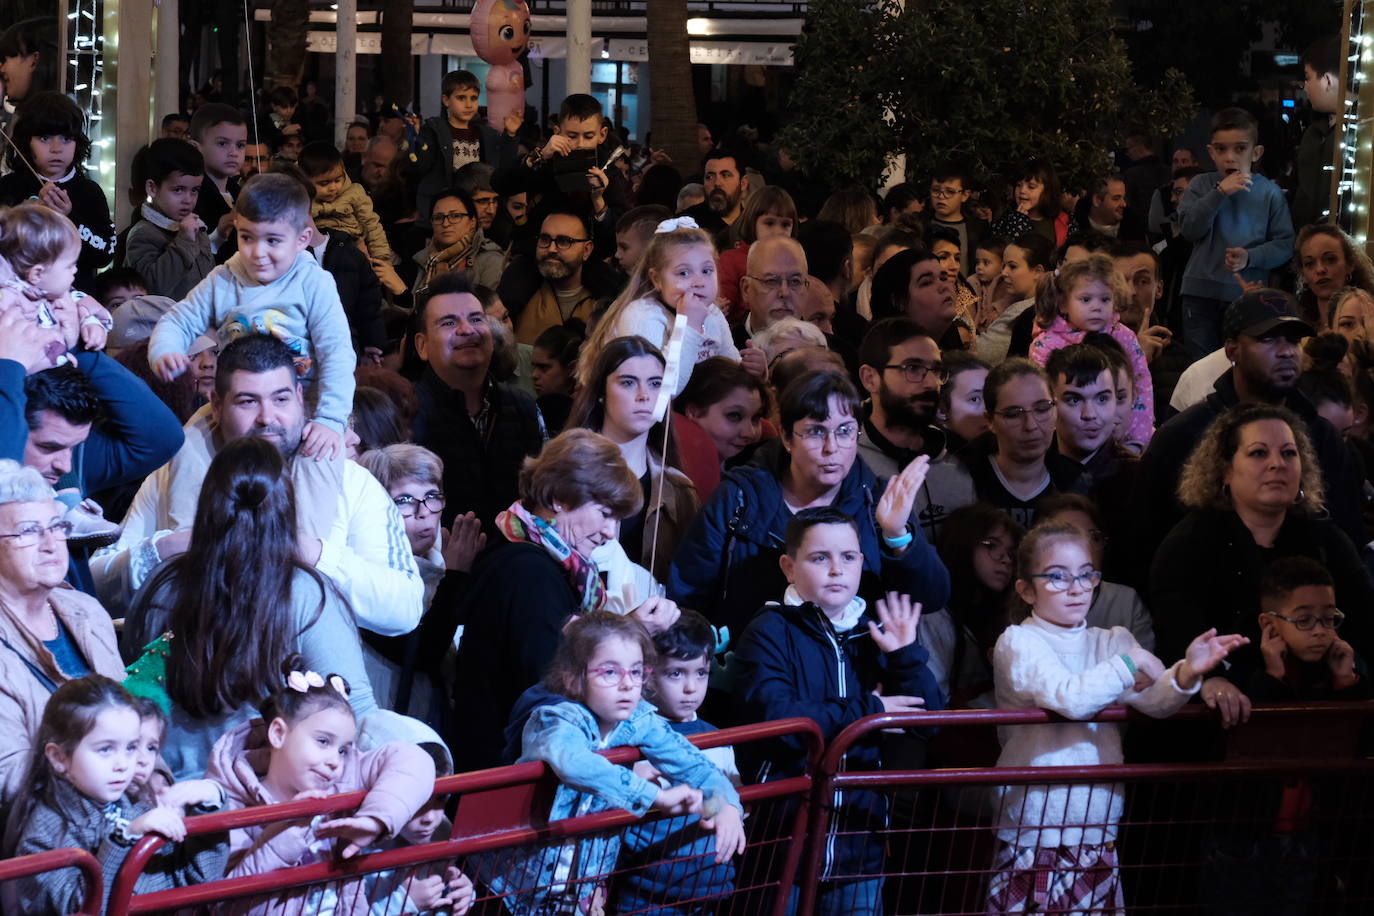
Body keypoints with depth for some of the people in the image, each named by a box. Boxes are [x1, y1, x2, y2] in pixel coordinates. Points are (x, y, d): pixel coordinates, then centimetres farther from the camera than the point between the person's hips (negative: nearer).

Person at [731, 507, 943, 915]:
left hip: (859, 832, 4)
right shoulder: (770, 632, -4)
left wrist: (906, 655, -8)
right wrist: (868, 711, -14)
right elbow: (774, 715, -20)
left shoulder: (875, 634, 11)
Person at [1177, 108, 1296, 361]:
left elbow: (1285, 244, -3)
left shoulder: (1270, 193, 0)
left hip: (1247, 293, -1)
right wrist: (1220, 193, -17)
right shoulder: (1201, 185, 3)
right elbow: (1190, 228, -10)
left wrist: (1250, 258, -19)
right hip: (1201, 293, 1)